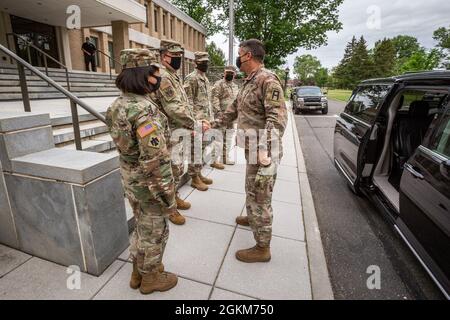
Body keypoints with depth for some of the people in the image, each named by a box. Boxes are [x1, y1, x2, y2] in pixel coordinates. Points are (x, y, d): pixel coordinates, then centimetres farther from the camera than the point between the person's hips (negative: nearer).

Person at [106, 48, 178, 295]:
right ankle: (151, 278, 37)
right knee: (154, 231, 13)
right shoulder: (145, 110, -26)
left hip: (129, 178, 9)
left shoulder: (119, 103, 3)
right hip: (149, 183, -9)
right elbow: (155, 158, -28)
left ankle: (138, 271, 45)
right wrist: (166, 192, -18)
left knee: (142, 226, 25)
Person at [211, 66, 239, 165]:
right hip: (221, 114, -7)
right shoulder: (219, 84, -4)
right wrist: (218, 111, -23)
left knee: (229, 137, 11)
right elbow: (215, 98, -13)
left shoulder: (235, 86, 20)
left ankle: (226, 157, 22)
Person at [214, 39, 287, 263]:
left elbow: (277, 119, -26)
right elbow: (234, 109, 25)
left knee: (260, 197, 1)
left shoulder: (268, 80, -17)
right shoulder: (248, 82, 15)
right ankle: (252, 218, 51)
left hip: (262, 152, -9)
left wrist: (268, 157, -33)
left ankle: (262, 248, 17)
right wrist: (215, 124, 28)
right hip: (251, 149, 10)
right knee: (251, 190, 26)